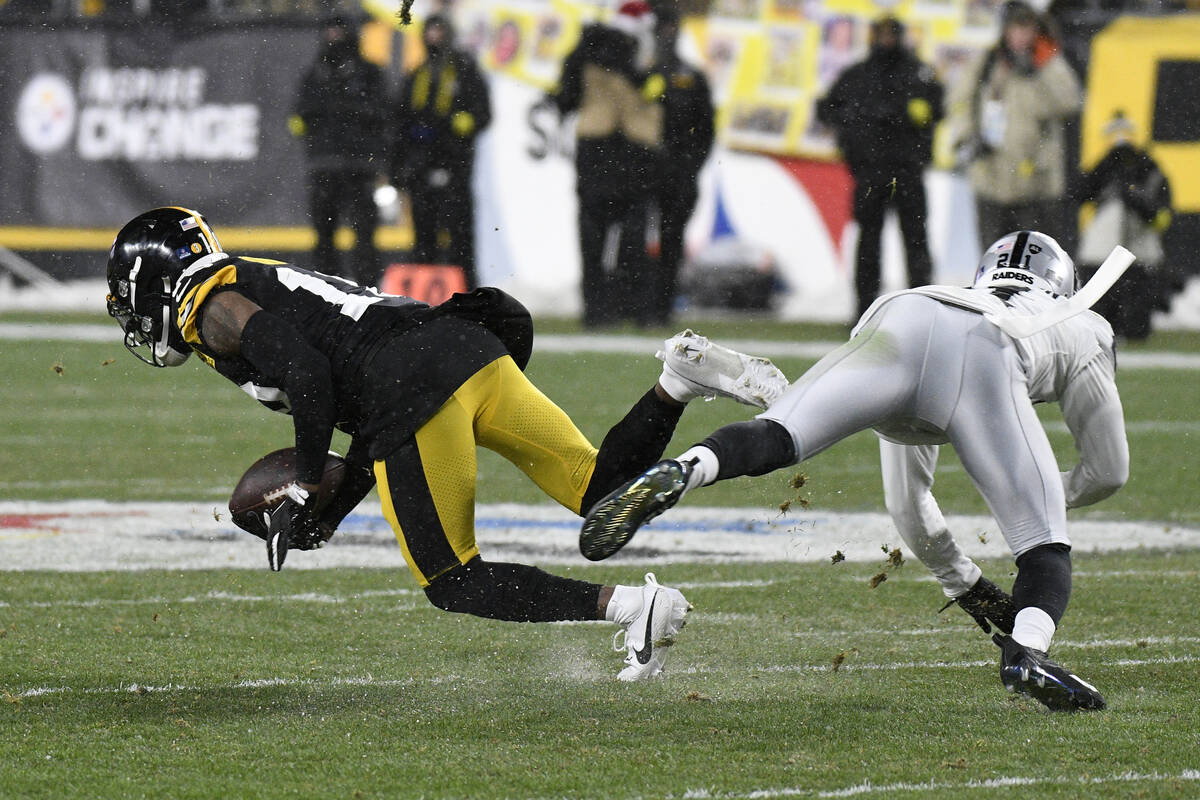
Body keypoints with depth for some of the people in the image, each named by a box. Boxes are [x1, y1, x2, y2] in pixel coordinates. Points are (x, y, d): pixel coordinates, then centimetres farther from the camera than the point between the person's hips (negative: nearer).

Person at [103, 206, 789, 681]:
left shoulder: (213, 305, 6)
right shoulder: (265, 283, 34)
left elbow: (305, 373, -13)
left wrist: (305, 493, -1)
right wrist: (328, 515, 27)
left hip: (418, 391, -9)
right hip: (467, 345, 9)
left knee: (454, 583, 1)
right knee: (600, 494, 7)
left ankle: (630, 605, -15)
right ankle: (680, 380, -12)